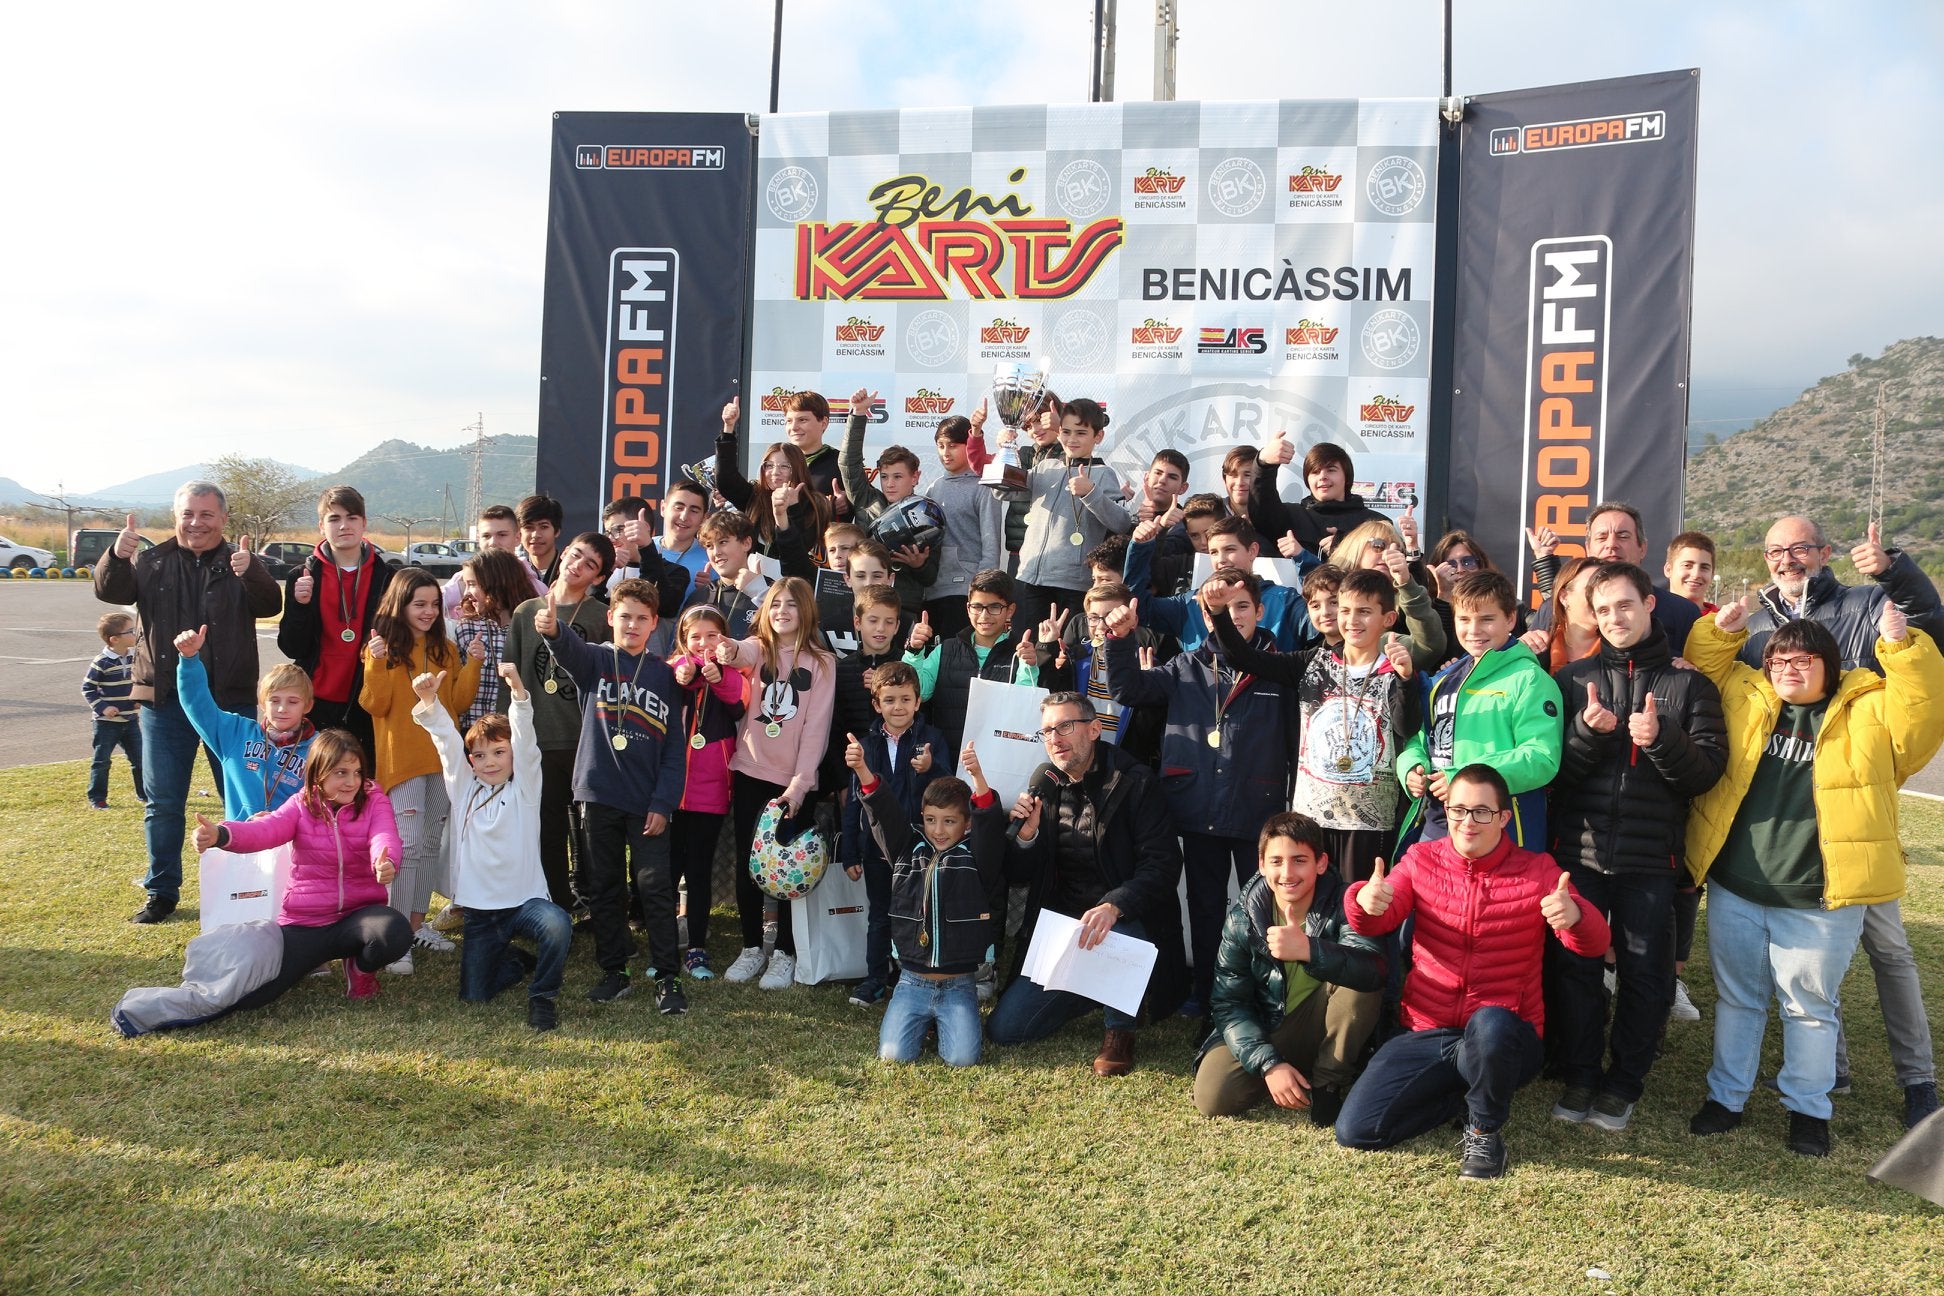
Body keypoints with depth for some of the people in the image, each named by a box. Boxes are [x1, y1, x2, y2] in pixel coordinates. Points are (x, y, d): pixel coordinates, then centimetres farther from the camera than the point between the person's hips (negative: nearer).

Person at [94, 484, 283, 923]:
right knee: (163, 803, 8)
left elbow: (270, 606, -14)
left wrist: (250, 574, -35)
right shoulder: (153, 563, 6)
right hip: (166, 701, 1)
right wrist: (117, 557, -28)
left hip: (231, 700, -1)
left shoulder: (240, 564, 1)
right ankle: (162, 893, 20)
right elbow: (110, 591, -7)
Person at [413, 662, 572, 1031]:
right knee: (473, 994, 3)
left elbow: (524, 739, -17)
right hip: (479, 907, 4)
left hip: (525, 899, -3)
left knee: (557, 924, -35)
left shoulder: (524, 788, -2)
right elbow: (447, 740, -6)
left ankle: (542, 995, -11)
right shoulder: (463, 788, 6)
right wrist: (428, 701, -23)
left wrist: (518, 690, -32)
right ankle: (517, 961, 35)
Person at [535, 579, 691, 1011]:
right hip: (599, 793, 1)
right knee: (604, 888, 10)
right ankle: (613, 970, 22)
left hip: (648, 800, -1)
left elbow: (675, 747, 3)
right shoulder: (595, 661, 5)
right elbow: (571, 651, -21)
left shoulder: (665, 675, 5)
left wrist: (664, 802, -7)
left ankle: (667, 977, 4)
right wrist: (553, 630, -45)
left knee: (656, 888, -3)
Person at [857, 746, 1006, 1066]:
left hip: (958, 986, -2)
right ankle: (923, 1020, 21)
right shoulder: (908, 851, 5)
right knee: (894, 1054, -12)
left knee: (963, 1058, -16)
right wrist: (862, 771, -22)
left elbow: (990, 825, -19)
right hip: (912, 982, 2)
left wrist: (978, 777, -37)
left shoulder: (976, 858, -2)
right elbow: (885, 814, -6)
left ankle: (945, 1020, 18)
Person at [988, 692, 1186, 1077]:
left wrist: (1113, 906, -36)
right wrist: (1026, 833, -14)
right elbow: (1017, 876, 7)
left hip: (1125, 920, -4)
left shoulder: (1133, 782, -10)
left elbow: (1163, 863, -20)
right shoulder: (1043, 785, 4)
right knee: (1002, 1029, -5)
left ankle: (1120, 1029, -8)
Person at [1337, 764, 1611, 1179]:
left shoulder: (1538, 871, -3)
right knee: (1354, 1130, -12)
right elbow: (1374, 924, -8)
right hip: (1426, 1033, 3)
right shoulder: (1421, 859, 2)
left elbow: (1595, 943, -14)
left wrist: (1574, 916, -39)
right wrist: (1364, 901, -33)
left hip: (1506, 1037, -2)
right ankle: (1468, 1092, 12)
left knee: (1490, 1024, -40)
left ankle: (1485, 1130, -8)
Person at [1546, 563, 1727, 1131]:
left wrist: (1662, 739, -21)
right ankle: (1580, 1074, 20)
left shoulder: (1689, 684, 4)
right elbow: (1552, 766, 1)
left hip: (1651, 856, -1)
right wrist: (1588, 732, -17)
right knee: (1573, 966, 4)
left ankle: (1624, 1081, 21)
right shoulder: (1574, 679, 7)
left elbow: (1708, 770, -3)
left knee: (1645, 975, 5)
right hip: (1579, 850, 1)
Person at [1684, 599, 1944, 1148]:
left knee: (1810, 1006, 12)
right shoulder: (1745, 696, 8)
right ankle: (1726, 1096, 30)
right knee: (1736, 998, 16)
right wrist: (1721, 629, 3)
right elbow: (1704, 665, 19)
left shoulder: (1868, 710, 0)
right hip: (1734, 890, 3)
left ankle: (1807, 1107, 29)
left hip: (1820, 901, -2)